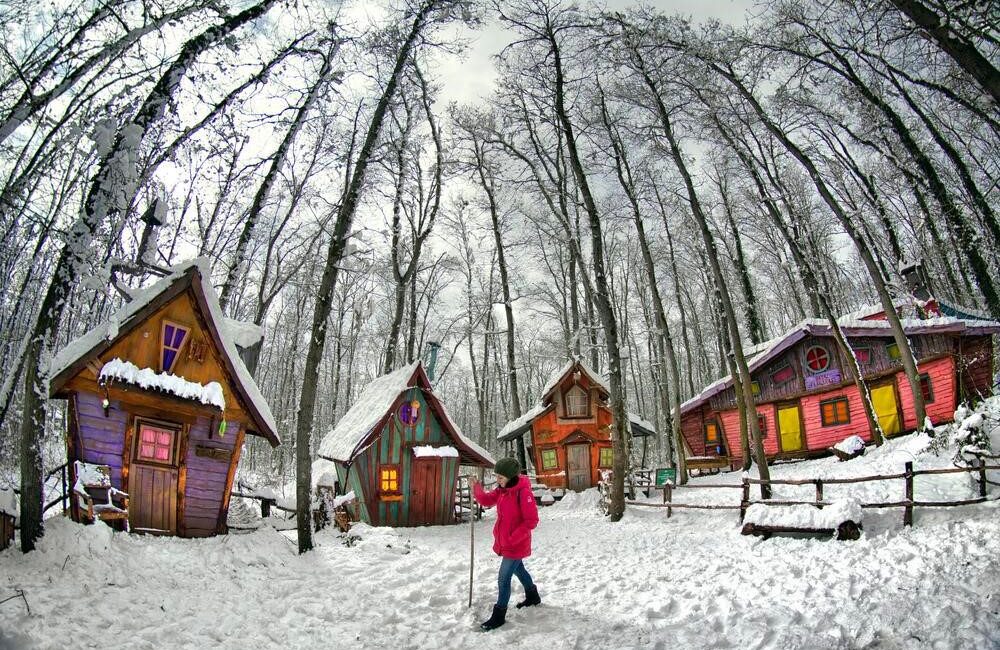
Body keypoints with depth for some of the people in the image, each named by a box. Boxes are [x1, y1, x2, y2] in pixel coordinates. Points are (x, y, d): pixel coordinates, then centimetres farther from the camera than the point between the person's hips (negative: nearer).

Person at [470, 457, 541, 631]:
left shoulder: (523, 492, -27)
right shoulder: (502, 489, -1)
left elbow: (531, 521, -25)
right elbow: (486, 500, 3)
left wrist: (512, 538, -24)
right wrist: (476, 486, -16)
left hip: (516, 545, -9)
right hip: (505, 542, 9)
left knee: (504, 579, 0)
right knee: (518, 569, 27)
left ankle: (499, 616, 17)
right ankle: (533, 596, 50)